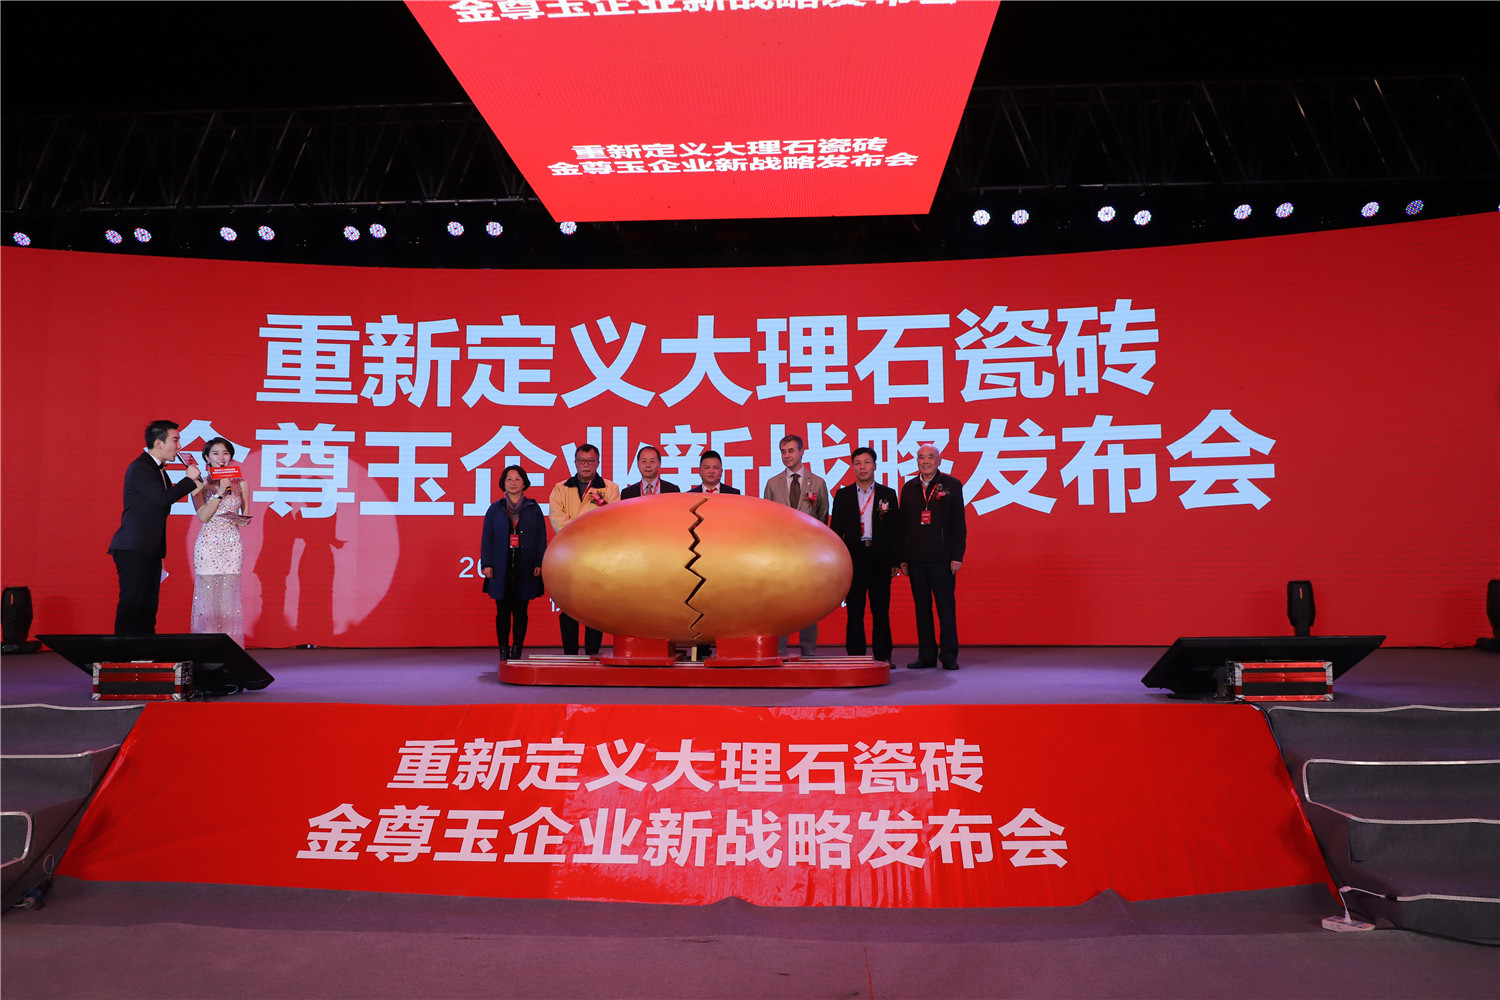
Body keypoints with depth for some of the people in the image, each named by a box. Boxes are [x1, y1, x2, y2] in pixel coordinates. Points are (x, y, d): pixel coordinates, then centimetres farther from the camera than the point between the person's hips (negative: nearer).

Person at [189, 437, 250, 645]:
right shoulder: (201, 484, 4)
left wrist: (240, 518, -8)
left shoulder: (240, 483, 10)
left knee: (230, 595, -1)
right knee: (207, 595, -5)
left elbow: (246, 517, 14)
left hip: (233, 543, 2)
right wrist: (220, 492, -12)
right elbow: (203, 516, -6)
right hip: (208, 543, -2)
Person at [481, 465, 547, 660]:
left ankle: (517, 651, 10)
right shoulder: (495, 509, 9)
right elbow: (487, 537, 7)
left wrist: (539, 563, -3)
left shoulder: (533, 509, 8)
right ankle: (504, 651, 6)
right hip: (501, 567, 0)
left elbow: (541, 538, 6)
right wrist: (486, 563, -2)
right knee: (503, 610, 0)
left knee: (520, 611, 3)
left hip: (525, 567, 0)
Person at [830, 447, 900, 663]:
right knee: (854, 611, 2)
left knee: (881, 611, 3)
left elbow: (895, 529, 6)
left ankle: (882, 656, 11)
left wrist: (895, 560, 0)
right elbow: (836, 530, 7)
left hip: (880, 558, 0)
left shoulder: (888, 494, 8)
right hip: (854, 558, 0)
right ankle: (855, 655, 9)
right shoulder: (843, 495, 9)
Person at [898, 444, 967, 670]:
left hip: (942, 558, -3)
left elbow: (959, 524, 0)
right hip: (915, 558, 3)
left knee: (946, 606, -1)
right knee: (922, 607, 7)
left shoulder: (952, 485, 2)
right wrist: (902, 558, 6)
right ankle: (927, 654, 14)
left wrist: (957, 556, -7)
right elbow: (903, 524, 12)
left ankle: (949, 656, 6)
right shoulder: (909, 488, 11)